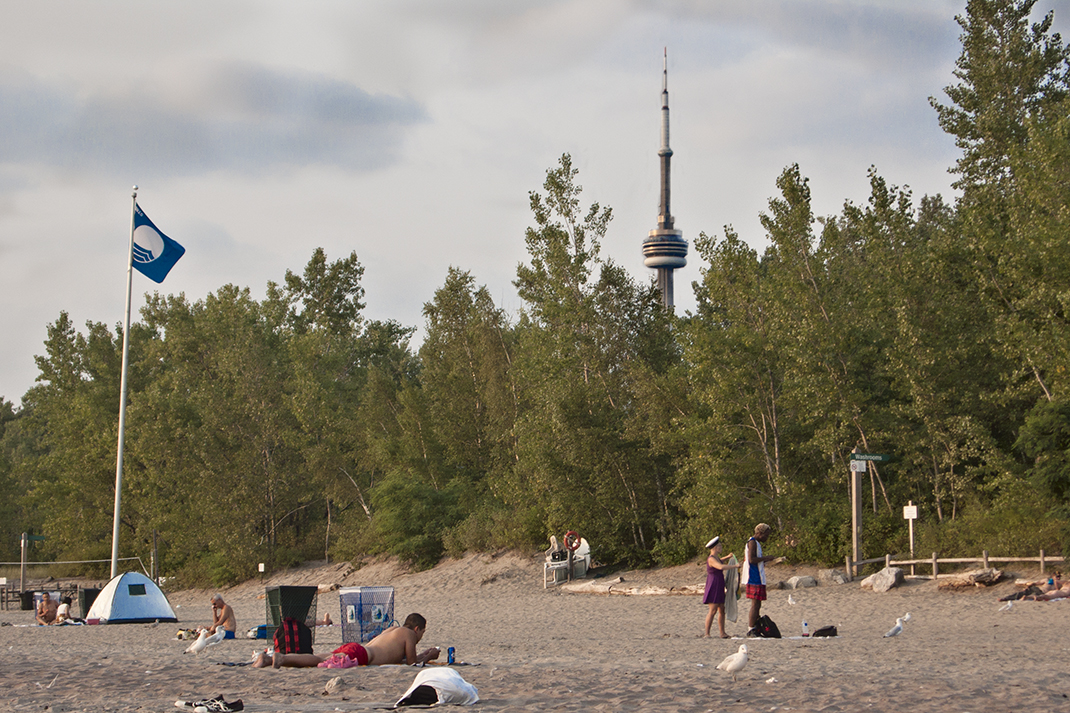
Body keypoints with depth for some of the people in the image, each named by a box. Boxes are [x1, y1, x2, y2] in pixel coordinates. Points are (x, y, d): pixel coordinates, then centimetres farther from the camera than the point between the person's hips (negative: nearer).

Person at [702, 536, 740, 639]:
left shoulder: (716, 557, 14)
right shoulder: (711, 559, -16)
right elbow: (721, 567, -33)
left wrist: (727, 557, 42)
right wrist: (735, 566, -24)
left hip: (719, 588, 10)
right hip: (713, 587, -10)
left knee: (722, 610, 9)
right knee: (713, 610, -12)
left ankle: (722, 633, 12)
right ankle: (707, 634, -11)